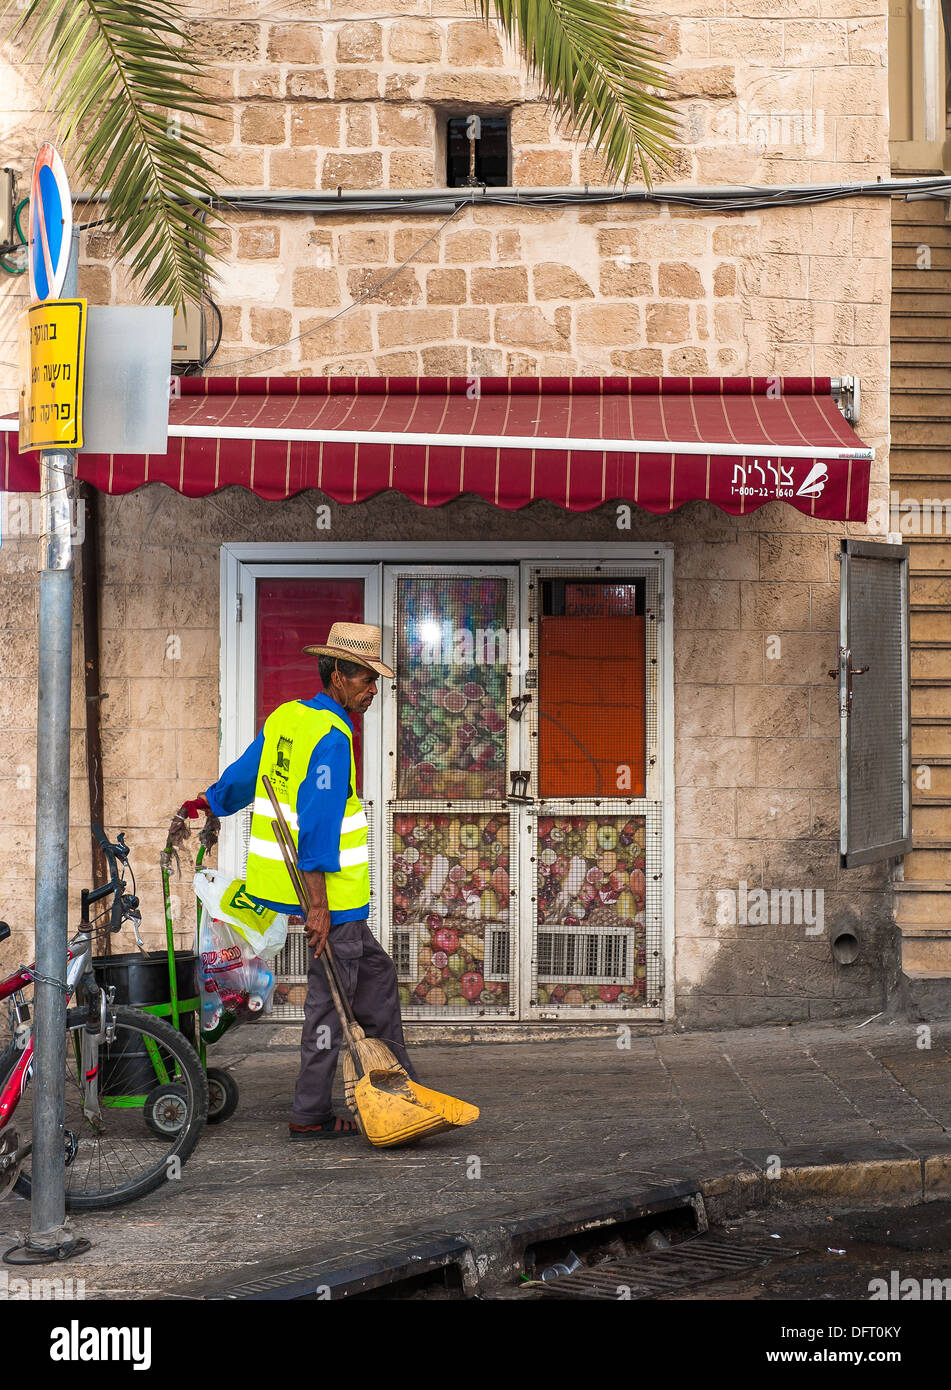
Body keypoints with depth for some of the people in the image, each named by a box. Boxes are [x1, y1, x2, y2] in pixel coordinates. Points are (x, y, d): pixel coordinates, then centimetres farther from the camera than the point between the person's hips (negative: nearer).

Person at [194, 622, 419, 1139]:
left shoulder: (285, 718, 9)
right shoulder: (332, 738, -19)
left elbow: (241, 776, 21)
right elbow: (317, 825, -24)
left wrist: (204, 807, 40)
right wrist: (318, 906, -24)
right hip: (328, 892, -10)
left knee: (375, 971, 19)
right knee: (330, 998, -1)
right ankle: (310, 1115, 8)